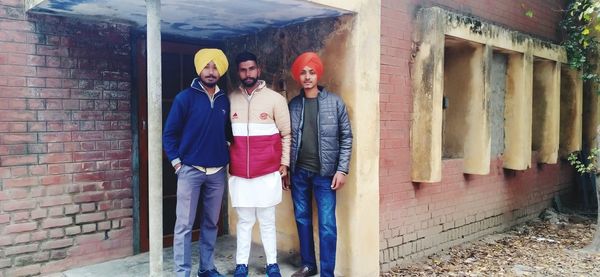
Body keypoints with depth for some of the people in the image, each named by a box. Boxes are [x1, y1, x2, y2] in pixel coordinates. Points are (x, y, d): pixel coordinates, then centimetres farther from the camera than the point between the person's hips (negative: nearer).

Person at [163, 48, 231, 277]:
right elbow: (169, 133, -2)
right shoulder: (185, 98, -4)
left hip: (217, 171, 4)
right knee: (184, 225, 0)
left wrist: (230, 155, 3)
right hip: (190, 170, -4)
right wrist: (176, 162, -8)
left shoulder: (224, 100, 8)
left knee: (211, 223, 13)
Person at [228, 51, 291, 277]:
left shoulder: (275, 99, 0)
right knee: (244, 220, 9)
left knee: (267, 220, 7)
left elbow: (286, 135, 3)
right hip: (239, 173, 2)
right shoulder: (230, 100, 6)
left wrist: (284, 163, -1)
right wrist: (226, 161, 10)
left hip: (268, 172, -2)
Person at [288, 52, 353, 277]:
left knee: (327, 224, -3)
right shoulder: (293, 105, 6)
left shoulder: (335, 102, -2)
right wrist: (285, 167, 4)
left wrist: (342, 169, -8)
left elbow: (346, 137, -2)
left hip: (325, 173, -3)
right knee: (302, 219, 12)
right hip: (299, 172, 3)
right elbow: (288, 138, 9)